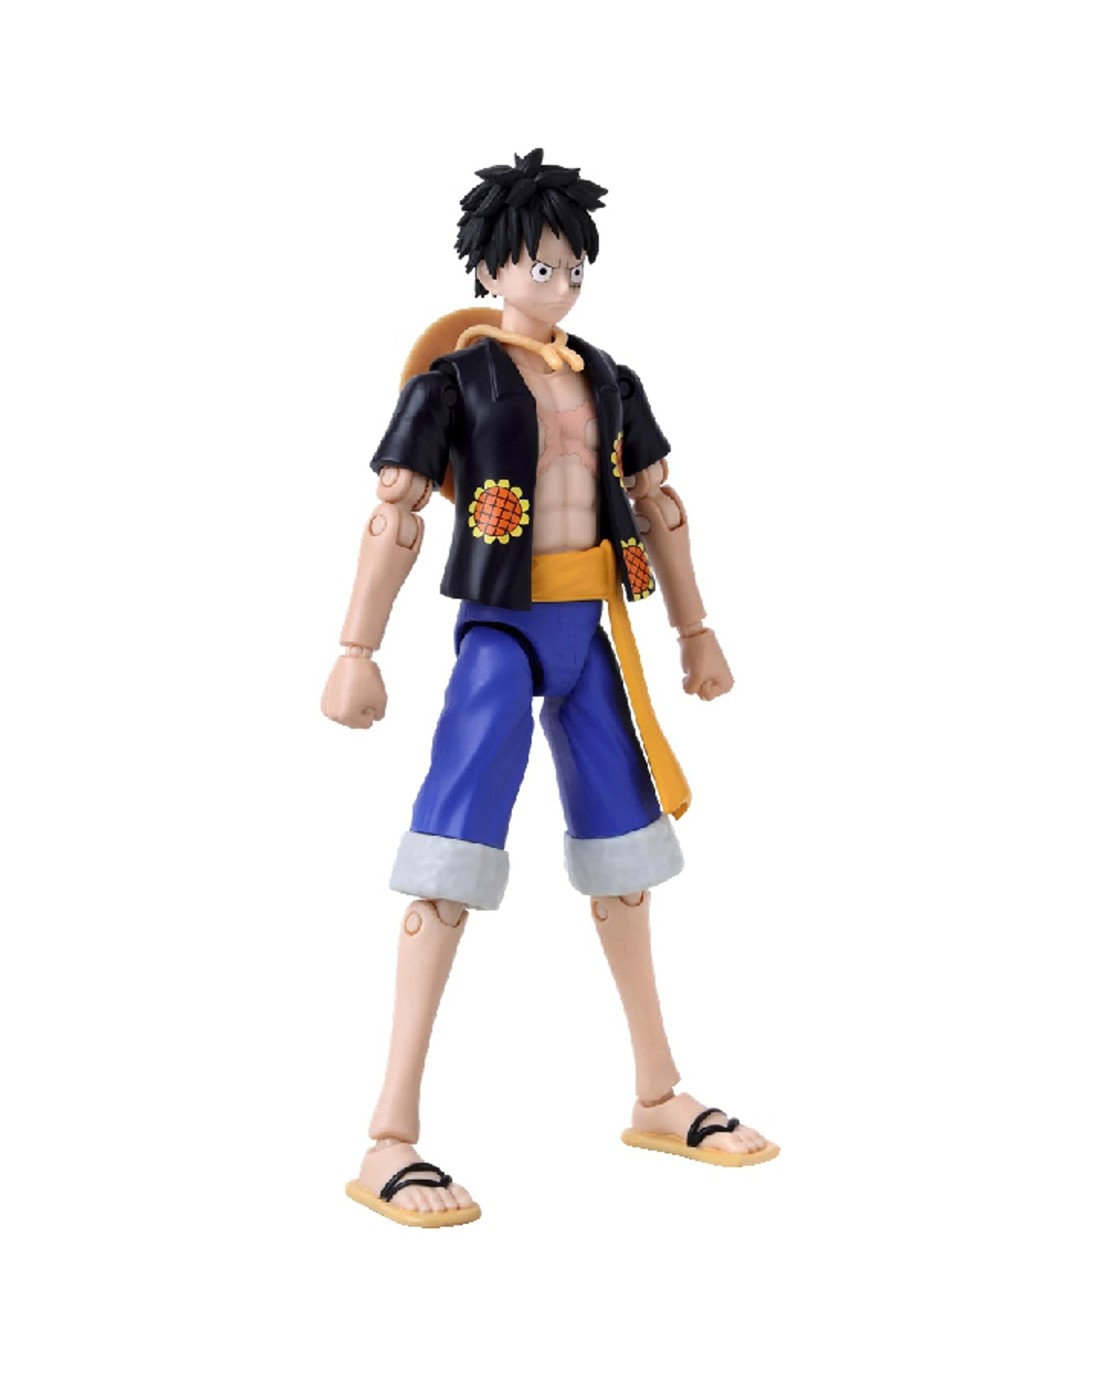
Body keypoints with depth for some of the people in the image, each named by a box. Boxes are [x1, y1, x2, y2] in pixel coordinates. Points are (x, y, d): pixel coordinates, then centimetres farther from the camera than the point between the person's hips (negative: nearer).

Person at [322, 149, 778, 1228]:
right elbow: (395, 514, -10)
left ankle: (657, 1098, 27)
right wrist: (358, 650, -18)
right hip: (503, 629, -6)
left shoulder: (605, 380, 12)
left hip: (590, 631, 6)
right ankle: (391, 1142, -11)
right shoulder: (455, 377, -4)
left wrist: (695, 631, 16)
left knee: (623, 846, 12)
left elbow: (657, 504, 17)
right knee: (455, 851, -13)